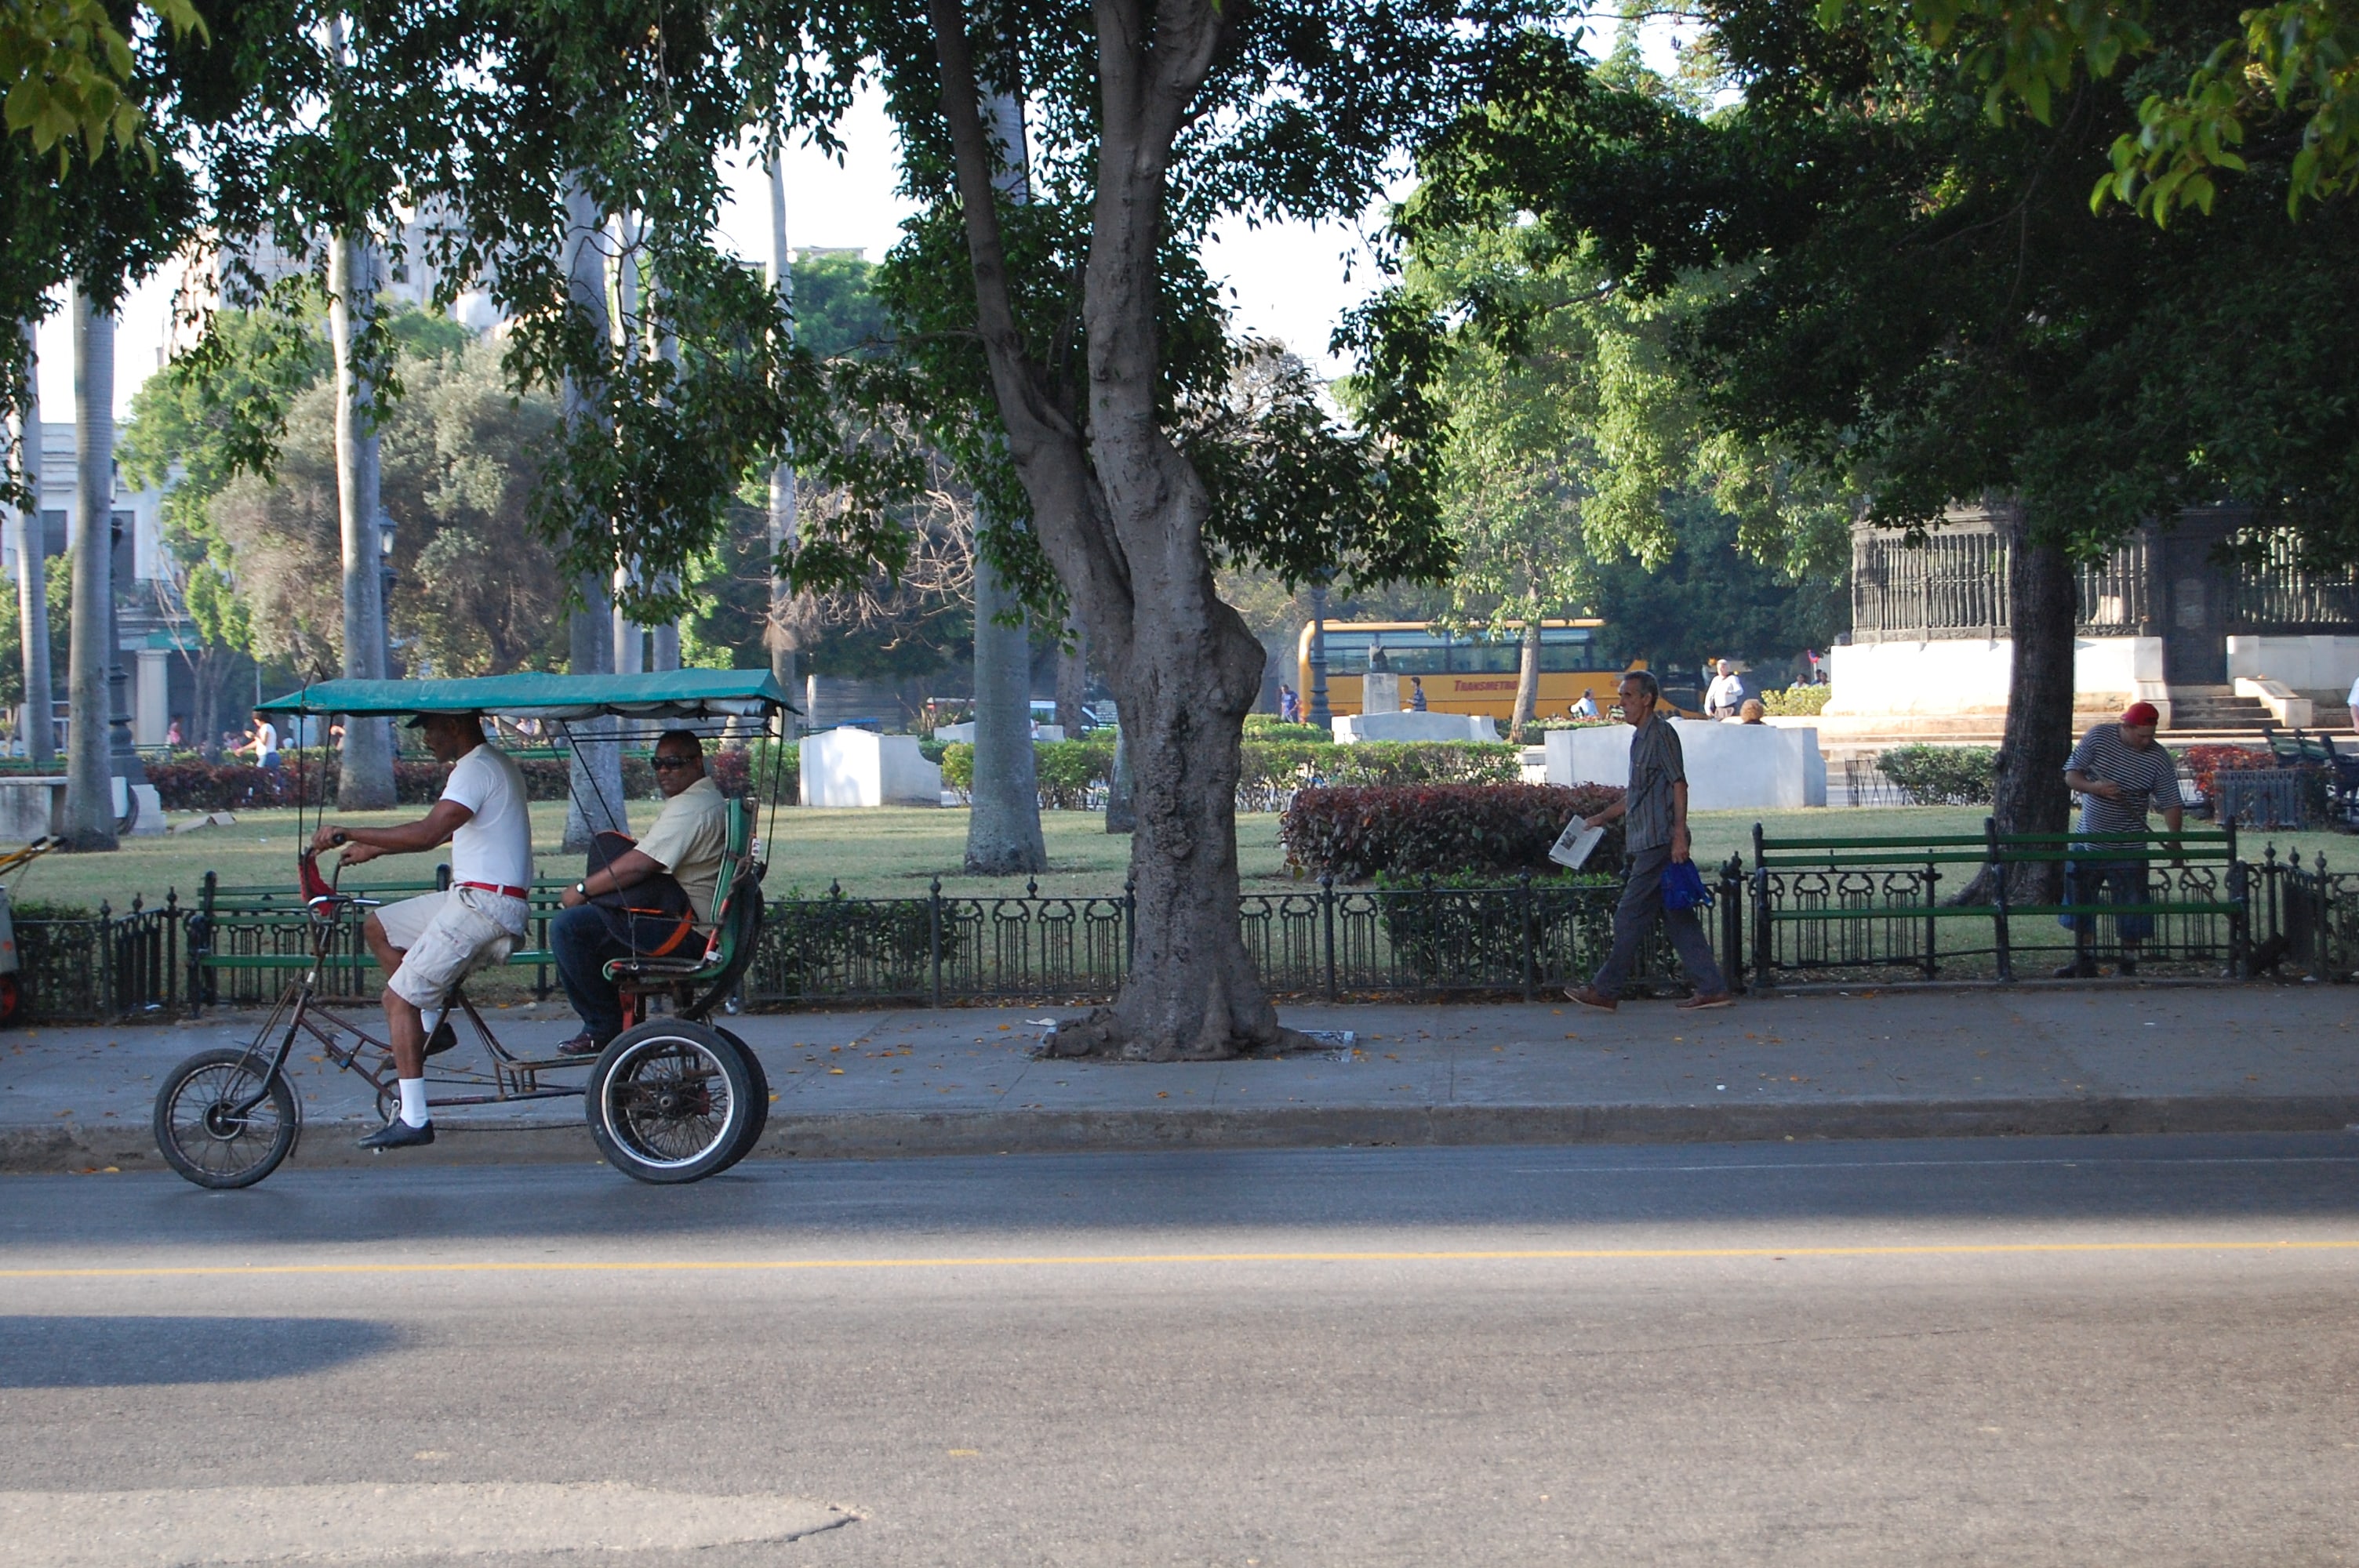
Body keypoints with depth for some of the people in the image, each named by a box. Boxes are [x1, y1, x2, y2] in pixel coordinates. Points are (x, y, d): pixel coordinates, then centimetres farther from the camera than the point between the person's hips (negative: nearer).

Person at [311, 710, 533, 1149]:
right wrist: (372, 849, 24)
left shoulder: (476, 770, -14)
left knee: (399, 998, -8)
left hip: (482, 903, -10)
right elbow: (440, 832, 27)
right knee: (379, 927, 18)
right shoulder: (498, 764, 18)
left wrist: (347, 833, -23)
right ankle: (433, 1024, 17)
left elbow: (428, 834, -27)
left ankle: (413, 1119, -10)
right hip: (472, 897, 10)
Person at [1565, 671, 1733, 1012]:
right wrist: (1600, 819, 30)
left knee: (1630, 917, -4)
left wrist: (1679, 835, -21)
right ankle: (1711, 988, 8)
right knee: (1680, 919, 8)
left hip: (1659, 844, -10)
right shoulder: (1641, 737, 20)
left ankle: (1605, 990, 1)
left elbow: (1679, 784, -16)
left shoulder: (1661, 733, -9)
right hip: (1647, 845, 10)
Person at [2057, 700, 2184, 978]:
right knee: (2080, 903, 10)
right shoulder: (2098, 738, -6)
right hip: (2087, 842, 3)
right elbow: (2071, 776, -4)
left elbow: (2171, 804, -10)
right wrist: (2094, 787, -24)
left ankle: (2129, 963, 10)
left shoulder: (2159, 760, -10)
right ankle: (2084, 961, 23)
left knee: (2131, 911, -3)